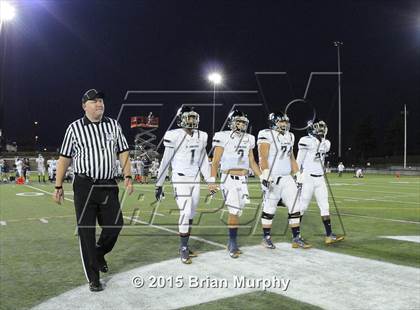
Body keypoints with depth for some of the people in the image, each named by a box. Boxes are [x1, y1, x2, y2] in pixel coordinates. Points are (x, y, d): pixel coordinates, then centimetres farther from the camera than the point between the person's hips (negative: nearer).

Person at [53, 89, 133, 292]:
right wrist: (58, 187, 0)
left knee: (115, 225, 4)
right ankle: (93, 278, 14)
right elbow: (64, 159, 2)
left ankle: (99, 254, 36)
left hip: (109, 186, 3)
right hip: (84, 186, -3)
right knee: (86, 232, 2)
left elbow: (123, 153, 9)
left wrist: (128, 177, -2)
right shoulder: (74, 128, 0)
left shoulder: (113, 125, 8)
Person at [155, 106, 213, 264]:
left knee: (191, 214, 9)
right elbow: (165, 162, -6)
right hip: (180, 180, -6)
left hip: (195, 180, 6)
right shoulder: (174, 136, -11)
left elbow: (204, 162, 14)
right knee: (185, 213, -11)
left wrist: (210, 182, 13)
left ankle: (185, 246, 21)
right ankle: (183, 249, 2)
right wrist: (159, 184, -4)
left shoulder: (201, 137, 6)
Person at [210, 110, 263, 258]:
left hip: (243, 180, 5)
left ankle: (231, 242, 21)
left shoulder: (248, 139, 11)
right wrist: (212, 181, -12)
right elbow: (215, 161, -5)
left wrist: (262, 177, 12)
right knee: (234, 211, -13)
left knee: (237, 211, 8)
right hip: (228, 179, -5)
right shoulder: (223, 137, -5)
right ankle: (233, 243, 1)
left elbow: (252, 162, 18)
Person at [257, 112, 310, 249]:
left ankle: (296, 239, 11)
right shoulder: (267, 135, -8)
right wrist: (266, 175, -24)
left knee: (295, 208, 3)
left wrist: (298, 176, 16)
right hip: (272, 179, -7)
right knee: (269, 210, 3)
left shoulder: (289, 137, 14)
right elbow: (263, 158, -15)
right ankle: (266, 238, 18)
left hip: (287, 178, 7)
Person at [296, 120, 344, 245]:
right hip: (307, 177, -7)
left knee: (325, 206, 5)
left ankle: (329, 235, 8)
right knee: (302, 206, -1)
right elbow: (298, 161, -9)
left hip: (320, 179, 7)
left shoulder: (326, 143, 10)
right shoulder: (306, 141, -12)